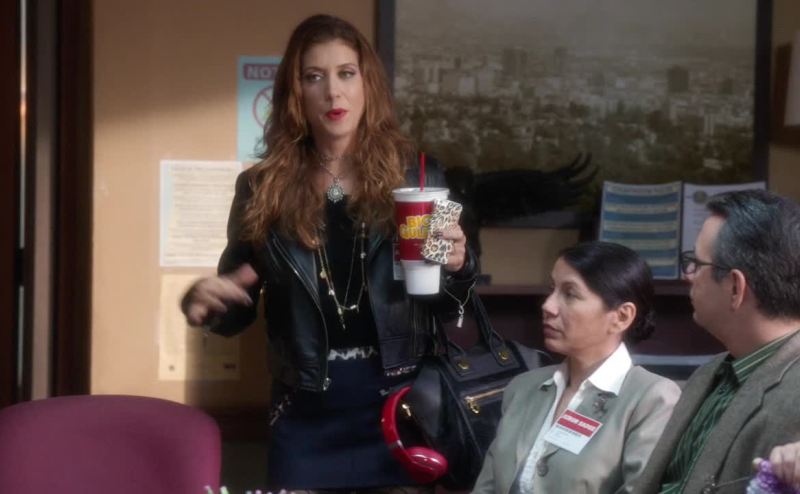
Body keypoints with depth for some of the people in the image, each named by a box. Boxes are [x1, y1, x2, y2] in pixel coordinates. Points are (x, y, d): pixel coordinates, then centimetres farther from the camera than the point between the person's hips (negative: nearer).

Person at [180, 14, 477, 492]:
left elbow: (444, 305, 7)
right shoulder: (262, 189, -1)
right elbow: (238, 310, 6)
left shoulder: (416, 179, 0)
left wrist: (458, 268, -14)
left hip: (398, 404, 0)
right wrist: (208, 303, -16)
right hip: (305, 413, 0)